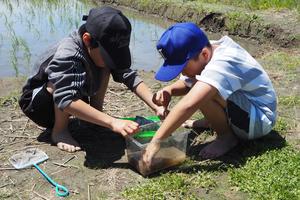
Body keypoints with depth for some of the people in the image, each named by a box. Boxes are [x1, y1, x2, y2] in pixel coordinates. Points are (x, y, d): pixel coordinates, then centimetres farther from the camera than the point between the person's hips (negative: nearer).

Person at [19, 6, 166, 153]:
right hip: (36, 103, -6)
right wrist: (112, 122, -56)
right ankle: (59, 130, -16)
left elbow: (129, 76, -21)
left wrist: (156, 107, -34)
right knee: (67, 81, -36)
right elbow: (66, 100, -48)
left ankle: (94, 119, 0)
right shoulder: (66, 54, -36)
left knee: (104, 69, -9)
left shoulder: (100, 49, -16)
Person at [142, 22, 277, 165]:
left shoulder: (222, 64, -34)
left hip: (259, 120, -9)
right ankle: (214, 121, 16)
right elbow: (186, 84, 9)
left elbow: (188, 105, -46)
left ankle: (226, 136, -8)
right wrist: (169, 90, -14)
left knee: (203, 94, -31)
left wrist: (156, 141, -43)